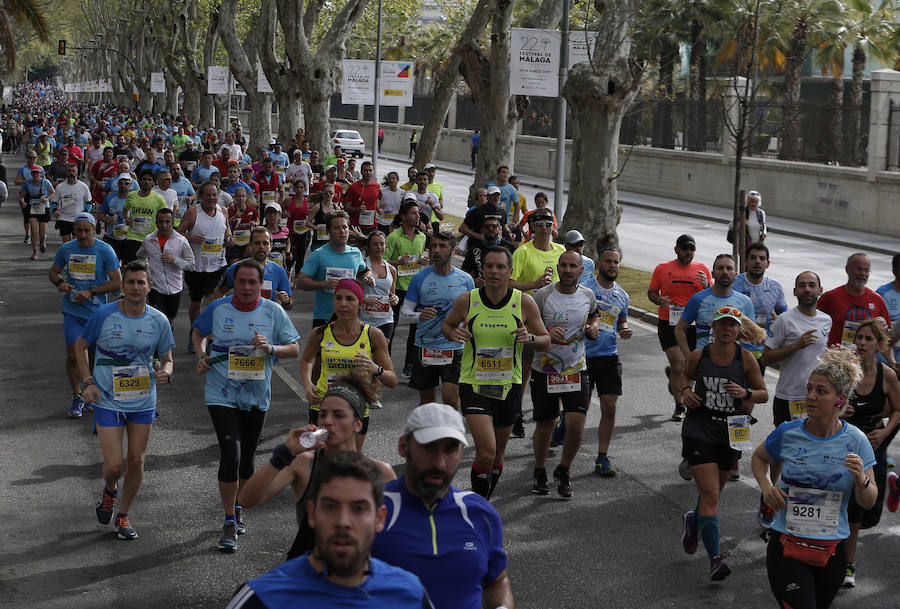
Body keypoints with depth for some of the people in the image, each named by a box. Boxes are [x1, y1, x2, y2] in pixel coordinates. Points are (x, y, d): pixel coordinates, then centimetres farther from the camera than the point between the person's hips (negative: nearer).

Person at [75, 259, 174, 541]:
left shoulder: (159, 321, -3)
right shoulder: (104, 315, -9)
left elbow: (166, 358, 8)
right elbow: (81, 346, 5)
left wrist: (165, 372, -16)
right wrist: (87, 382, -5)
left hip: (143, 402, 2)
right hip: (107, 402, -2)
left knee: (136, 461, 7)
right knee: (113, 465, -6)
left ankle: (123, 515, 27)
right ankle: (109, 491, 31)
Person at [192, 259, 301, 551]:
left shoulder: (273, 312, -3)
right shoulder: (218, 308, -4)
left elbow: (295, 348, 0)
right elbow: (198, 332, 15)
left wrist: (270, 349, -19)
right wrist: (201, 356, -4)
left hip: (257, 396, 2)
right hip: (222, 394, -2)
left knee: (246, 457, 13)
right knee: (231, 454, -15)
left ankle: (238, 507, 39)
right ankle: (230, 523, -5)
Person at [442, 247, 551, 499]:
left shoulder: (524, 303, -5)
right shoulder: (467, 301, -6)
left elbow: (545, 341, 4)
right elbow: (447, 324, 13)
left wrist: (530, 338, -18)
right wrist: (453, 333, -10)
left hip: (508, 386, 2)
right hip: (474, 385, -2)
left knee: (497, 457, 15)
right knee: (486, 453, -19)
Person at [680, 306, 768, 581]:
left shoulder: (745, 359, -5)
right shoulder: (698, 356, -5)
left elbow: (763, 394, 4)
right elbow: (686, 375, 17)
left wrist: (745, 393, -16)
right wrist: (686, 390, -4)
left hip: (731, 433, 2)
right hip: (699, 431, -2)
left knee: (712, 492, 19)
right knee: (710, 494, -14)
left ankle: (693, 521, 53)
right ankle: (715, 558, -14)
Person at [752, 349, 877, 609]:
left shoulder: (855, 441, -6)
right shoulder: (788, 433, -6)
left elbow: (869, 502, -1)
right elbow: (759, 457, 15)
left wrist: (861, 480, -22)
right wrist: (766, 486, -3)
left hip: (832, 547, 2)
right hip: (787, 543, -2)